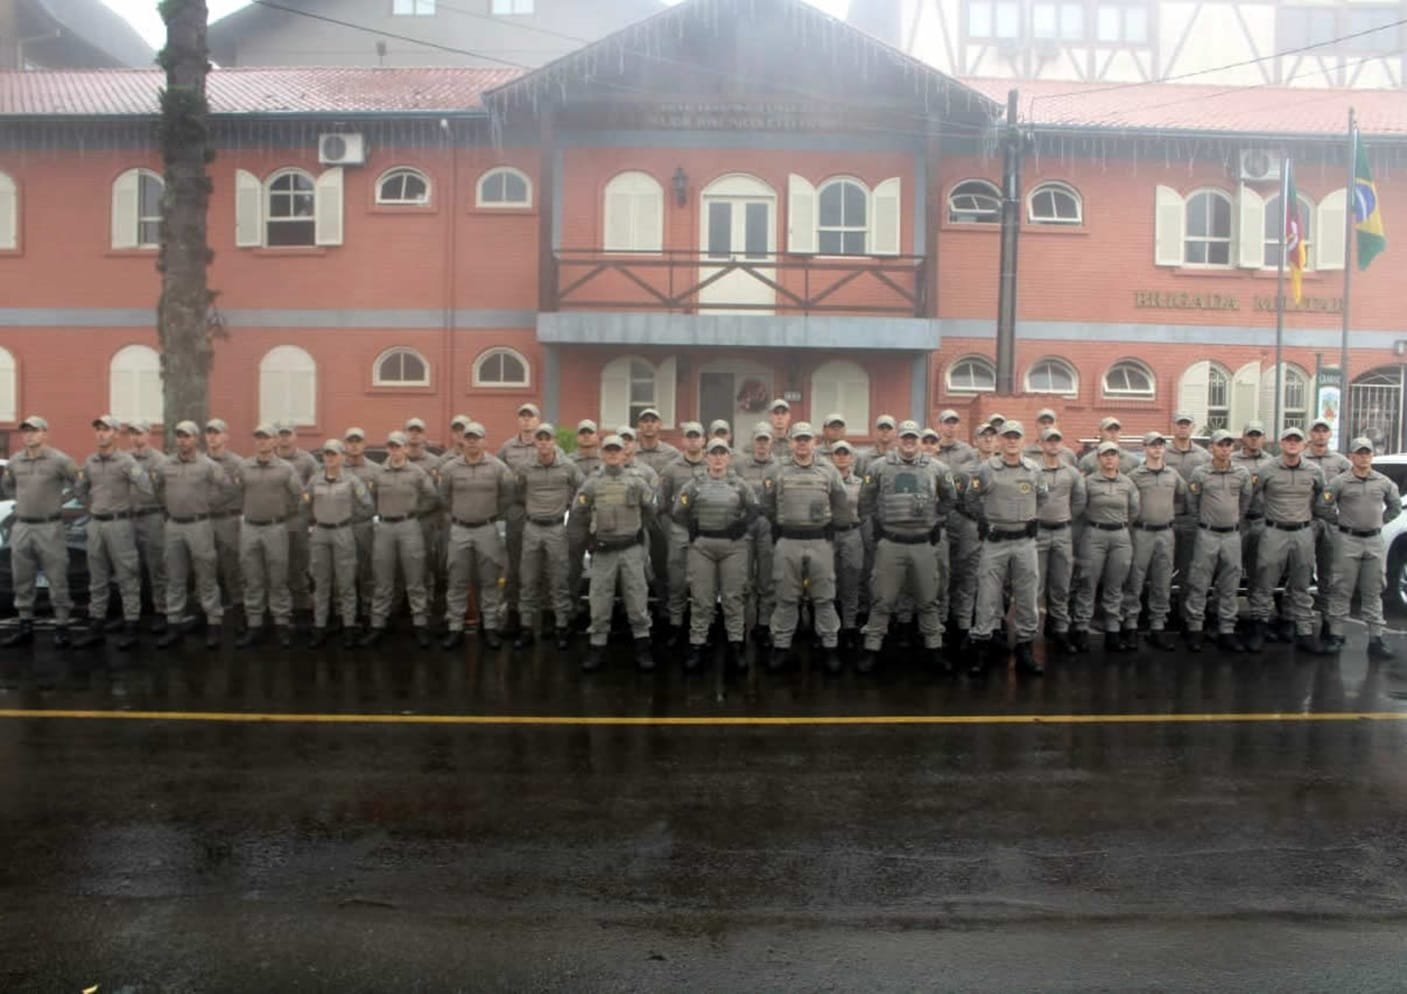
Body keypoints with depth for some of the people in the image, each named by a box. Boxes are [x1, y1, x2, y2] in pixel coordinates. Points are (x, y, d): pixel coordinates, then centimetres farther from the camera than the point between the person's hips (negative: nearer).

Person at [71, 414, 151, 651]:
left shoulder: (126, 461, -9)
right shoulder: (89, 462, 9)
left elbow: (148, 489, -18)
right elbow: (79, 490, 22)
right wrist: (95, 506, 14)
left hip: (119, 523, -6)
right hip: (95, 524, 6)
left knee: (127, 578, -1)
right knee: (97, 579, 11)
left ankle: (131, 627, 3)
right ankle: (96, 626, 19)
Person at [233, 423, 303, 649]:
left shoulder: (286, 469, -3)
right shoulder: (242, 467, 3)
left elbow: (299, 495, 4)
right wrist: (246, 510, 13)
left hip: (276, 528, -2)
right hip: (249, 528, 2)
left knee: (278, 579, 3)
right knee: (252, 581, 7)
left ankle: (282, 624, 12)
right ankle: (254, 626, 15)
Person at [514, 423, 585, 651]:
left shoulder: (569, 467, -5)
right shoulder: (525, 469, 0)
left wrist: (566, 506, 5)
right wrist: (532, 510, 12)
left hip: (557, 528, -2)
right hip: (532, 528, 2)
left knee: (559, 581, 3)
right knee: (529, 581, 7)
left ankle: (563, 627, 13)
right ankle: (527, 627, 16)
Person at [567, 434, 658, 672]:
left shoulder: (636, 480, 2)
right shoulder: (591, 483, 3)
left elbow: (649, 510, 11)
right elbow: (577, 516, 7)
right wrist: (584, 542, 7)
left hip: (631, 549, 0)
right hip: (603, 551, 1)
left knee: (636, 597, 2)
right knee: (600, 599, 4)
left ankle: (642, 646, 10)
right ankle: (597, 647, 14)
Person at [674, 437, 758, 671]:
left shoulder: (740, 484, 7)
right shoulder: (694, 484, 5)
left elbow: (754, 509, 9)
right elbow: (677, 512, 7)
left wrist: (742, 525, -5)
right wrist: (692, 529, -1)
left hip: (733, 545, 0)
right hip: (701, 546, 0)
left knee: (733, 596, 3)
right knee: (701, 597, 1)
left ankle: (736, 645, 11)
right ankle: (696, 645, 7)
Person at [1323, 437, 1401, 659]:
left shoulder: (1384, 482, 7)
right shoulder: (1340, 482, -5)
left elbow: (1395, 505, 21)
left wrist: (1380, 522, 13)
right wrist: (1339, 524, -2)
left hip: (1375, 542, 4)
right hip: (1348, 541, -3)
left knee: (1373, 593, 7)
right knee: (1342, 591, 1)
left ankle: (1376, 640, 11)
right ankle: (1335, 636, 7)